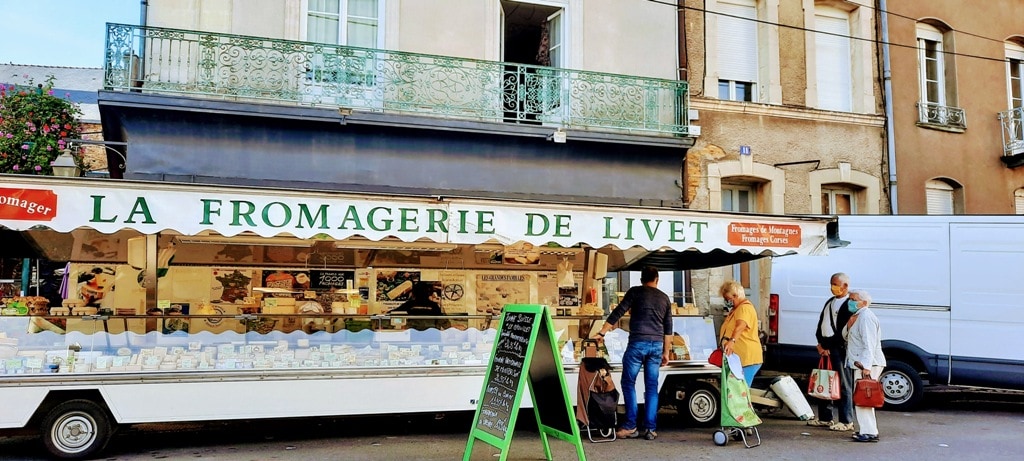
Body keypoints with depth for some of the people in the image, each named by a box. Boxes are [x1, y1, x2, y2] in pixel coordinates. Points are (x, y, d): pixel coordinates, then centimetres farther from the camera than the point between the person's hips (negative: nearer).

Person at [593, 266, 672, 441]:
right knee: (651, 387, 8)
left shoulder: (635, 292, 4)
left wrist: (601, 333, -3)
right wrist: (666, 352, 21)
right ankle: (650, 428, 7)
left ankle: (630, 426, 1)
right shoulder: (664, 298, 15)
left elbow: (617, 313, -4)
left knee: (628, 383, 5)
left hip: (637, 343, -4)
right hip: (657, 345, 4)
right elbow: (668, 329, 16)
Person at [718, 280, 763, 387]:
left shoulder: (745, 308, -15)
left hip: (747, 360, -10)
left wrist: (732, 341, -49)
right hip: (737, 358, 10)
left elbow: (741, 326, -35)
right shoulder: (735, 309, 19)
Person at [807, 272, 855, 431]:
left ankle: (846, 421, 4)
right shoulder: (830, 302, 17)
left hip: (840, 349, -8)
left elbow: (844, 330, -15)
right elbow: (821, 323, 17)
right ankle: (825, 418, 21)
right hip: (826, 348, 8)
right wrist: (821, 344, 5)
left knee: (843, 385, -3)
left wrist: (828, 347, -12)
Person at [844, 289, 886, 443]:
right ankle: (866, 430, 22)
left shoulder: (866, 317, -13)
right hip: (861, 364, 11)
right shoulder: (857, 317, 19)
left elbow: (869, 344, -21)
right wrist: (849, 324, -3)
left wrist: (866, 366, -28)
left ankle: (869, 432, -11)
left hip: (867, 364, -11)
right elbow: (845, 336, 17)